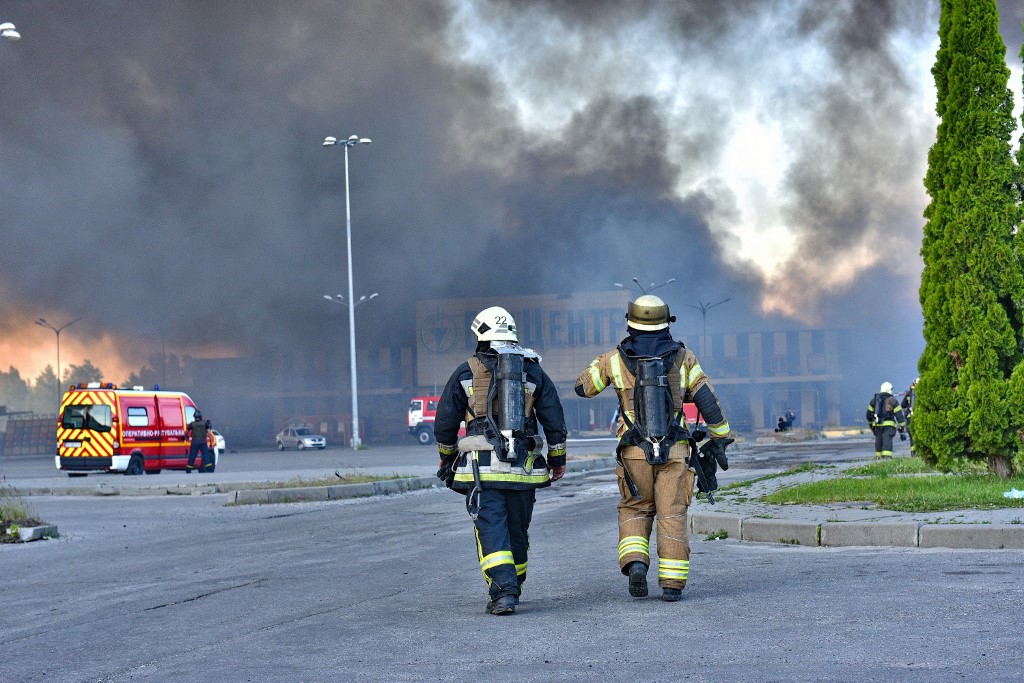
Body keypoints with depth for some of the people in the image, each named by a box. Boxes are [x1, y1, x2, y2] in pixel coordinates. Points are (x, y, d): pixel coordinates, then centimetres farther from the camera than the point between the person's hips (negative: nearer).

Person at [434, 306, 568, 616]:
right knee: (517, 530, 15)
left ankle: (502, 592, -21)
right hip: (523, 467, 3)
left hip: (482, 466, -3)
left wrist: (446, 457, 22)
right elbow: (555, 420, 8)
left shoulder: (466, 373, 3)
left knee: (491, 529, -6)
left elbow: (445, 422, 7)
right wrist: (557, 459, 18)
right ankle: (512, 587, 26)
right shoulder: (534, 372, 8)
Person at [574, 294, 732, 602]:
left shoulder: (615, 360, -1)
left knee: (634, 511, 15)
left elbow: (583, 387, 13)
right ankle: (672, 584, -2)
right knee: (672, 516, 4)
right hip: (675, 452, 0)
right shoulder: (682, 357, 1)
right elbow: (708, 400, 1)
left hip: (635, 453, 0)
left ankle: (635, 563, -9)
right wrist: (720, 437, 10)